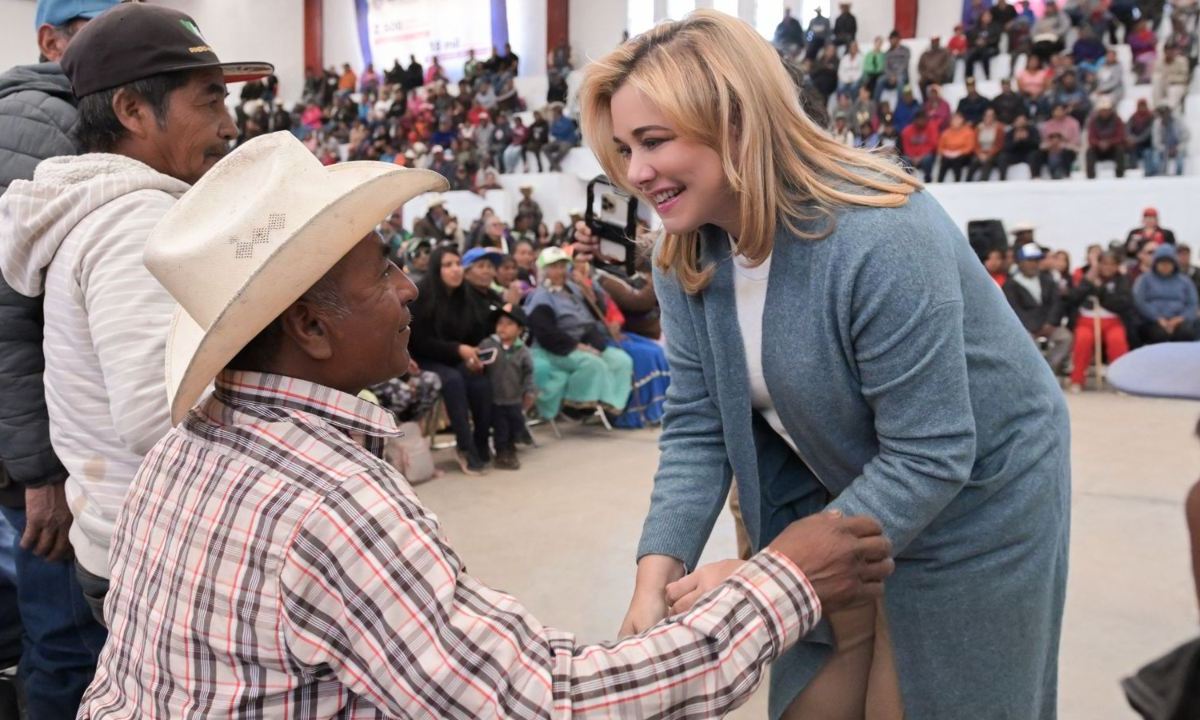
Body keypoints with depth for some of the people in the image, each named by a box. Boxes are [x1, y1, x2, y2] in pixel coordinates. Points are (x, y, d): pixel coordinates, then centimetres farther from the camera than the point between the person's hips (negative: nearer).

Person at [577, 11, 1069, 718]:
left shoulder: (879, 239, -34)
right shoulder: (688, 256, -11)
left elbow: (930, 457, -31)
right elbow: (696, 428, -11)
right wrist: (659, 569, -24)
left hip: (970, 497, -5)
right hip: (834, 491, 6)